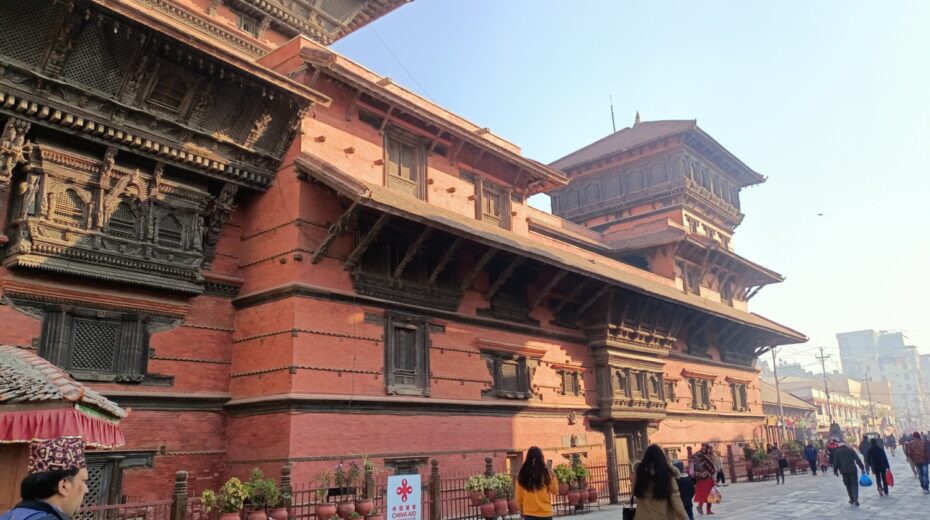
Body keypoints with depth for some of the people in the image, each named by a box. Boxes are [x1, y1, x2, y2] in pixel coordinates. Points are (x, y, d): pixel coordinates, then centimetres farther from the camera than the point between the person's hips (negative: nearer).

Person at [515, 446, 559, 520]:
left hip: (528, 512, 2)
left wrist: (521, 509, 19)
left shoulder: (522, 474, -2)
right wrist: (553, 476, 6)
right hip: (545, 512, -2)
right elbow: (555, 490, 0)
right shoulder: (546, 472, -9)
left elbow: (518, 496, 4)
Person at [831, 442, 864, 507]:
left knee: (848, 485, 13)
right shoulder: (851, 450, 11)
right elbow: (858, 460, 3)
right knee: (854, 484, -1)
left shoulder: (837, 452, 7)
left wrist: (835, 470, 8)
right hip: (853, 470, 0)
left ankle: (852, 499, 16)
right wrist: (862, 468, 3)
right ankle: (856, 499, -16)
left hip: (844, 471, 0)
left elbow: (836, 462, 1)